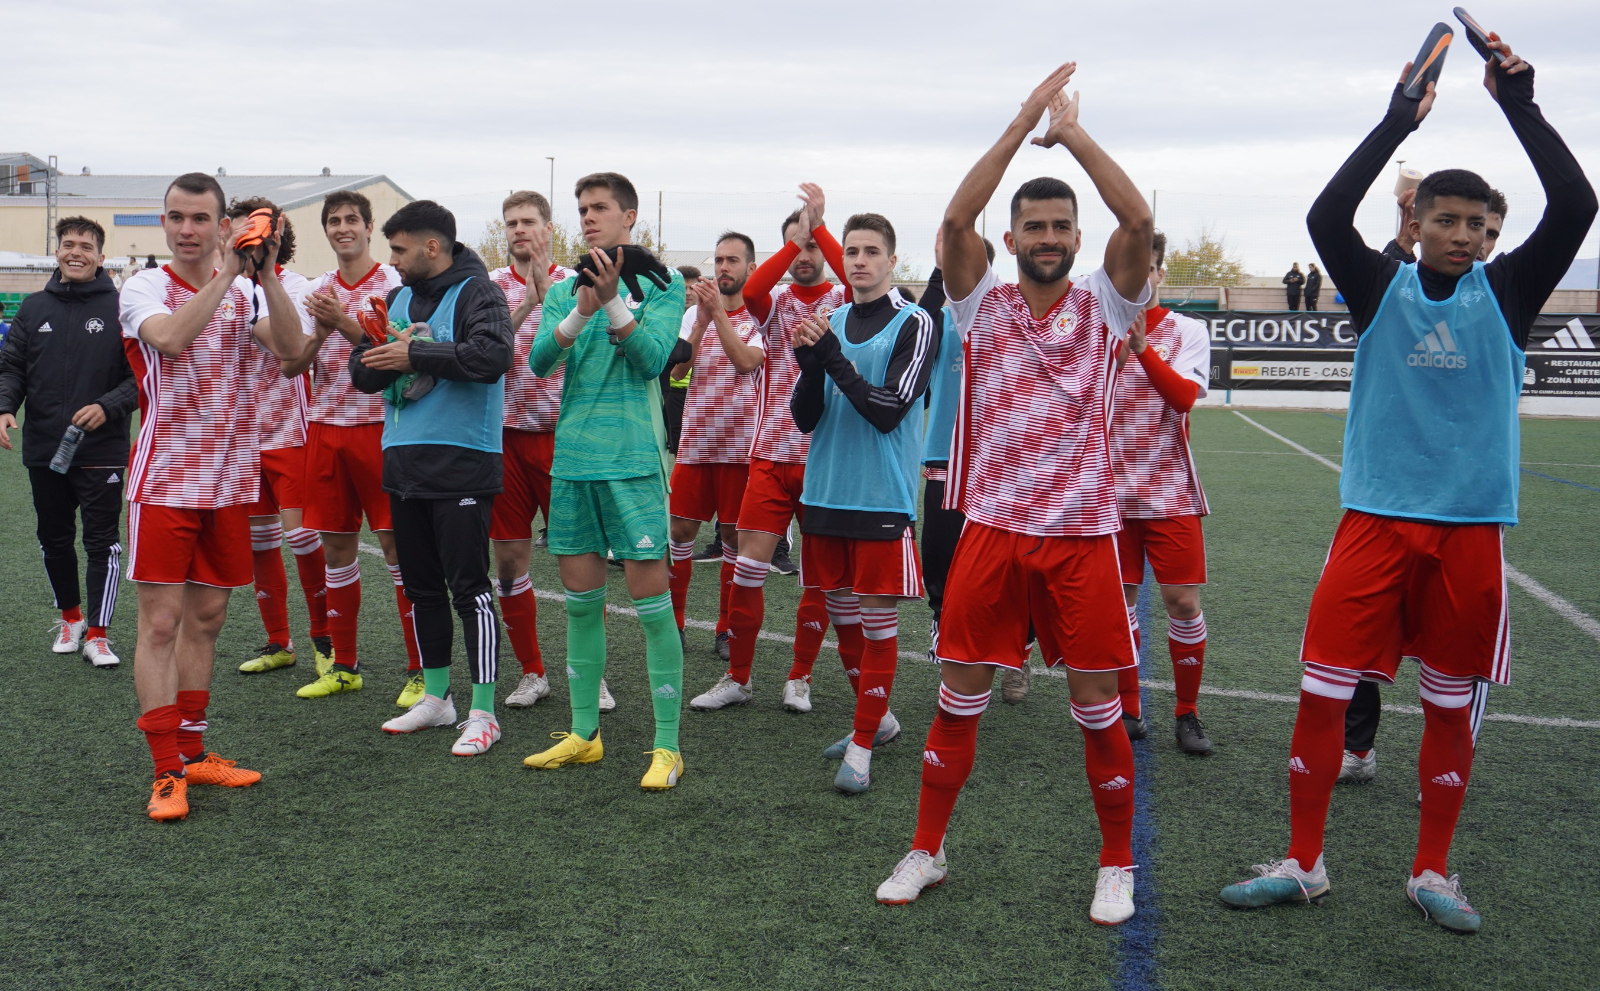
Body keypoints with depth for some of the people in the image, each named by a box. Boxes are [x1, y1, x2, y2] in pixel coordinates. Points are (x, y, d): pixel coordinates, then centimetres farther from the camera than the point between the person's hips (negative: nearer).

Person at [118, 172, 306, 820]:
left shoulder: (245, 292, 8)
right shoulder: (147, 287, -4)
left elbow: (290, 348, -9)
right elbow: (169, 339, -26)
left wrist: (266, 275, -17)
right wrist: (228, 273, -26)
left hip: (228, 481, 5)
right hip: (164, 480, -4)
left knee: (206, 618, 11)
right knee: (161, 620, -5)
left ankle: (193, 753, 22)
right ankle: (166, 773, 1)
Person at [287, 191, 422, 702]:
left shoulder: (393, 284, -2)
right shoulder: (318, 290, 13)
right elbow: (290, 365, 7)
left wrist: (344, 323, -21)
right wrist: (320, 333, -10)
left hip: (379, 427, -5)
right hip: (325, 429, 5)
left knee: (398, 546, -5)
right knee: (336, 546, 9)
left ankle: (420, 670, 3)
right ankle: (343, 665, 21)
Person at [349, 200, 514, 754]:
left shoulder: (475, 292, -7)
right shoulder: (400, 297, 16)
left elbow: (494, 355, -25)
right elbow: (363, 372, 14)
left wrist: (415, 354, -18)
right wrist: (372, 359, -8)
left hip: (460, 461, -8)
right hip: (403, 459, 8)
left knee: (468, 587, -5)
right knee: (421, 585, 14)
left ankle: (483, 713, 1)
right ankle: (436, 698, 26)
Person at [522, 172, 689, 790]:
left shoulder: (661, 283, 2)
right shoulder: (565, 290, 14)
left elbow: (652, 358, -11)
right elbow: (539, 361, -2)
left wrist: (611, 301, -20)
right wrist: (582, 310, -17)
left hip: (632, 459, -5)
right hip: (572, 459, 5)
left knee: (651, 601, -5)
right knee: (580, 601, 10)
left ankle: (667, 745, 2)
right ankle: (584, 734, 22)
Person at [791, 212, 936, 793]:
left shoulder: (914, 324, -5)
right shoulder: (830, 323, 10)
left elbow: (889, 410, -14)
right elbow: (804, 418, 5)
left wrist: (834, 358, -20)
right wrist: (810, 365, -13)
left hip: (883, 499, -5)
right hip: (826, 493, 6)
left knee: (879, 623, -1)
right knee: (844, 619, 14)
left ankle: (862, 746, 8)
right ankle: (875, 718, 32)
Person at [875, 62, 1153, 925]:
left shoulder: (1103, 304, 3)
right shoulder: (983, 303, 3)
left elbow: (1138, 221, -13)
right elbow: (956, 219, -12)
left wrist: (1073, 131, -10)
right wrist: (1024, 121, -11)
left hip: (1083, 532, 0)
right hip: (993, 528, 1)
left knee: (1098, 707, 5)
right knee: (958, 697, 7)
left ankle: (1117, 866, 22)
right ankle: (926, 851, 23)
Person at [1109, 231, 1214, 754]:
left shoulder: (1188, 330, 1)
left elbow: (1184, 396, -15)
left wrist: (1142, 347, -29)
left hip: (1170, 491, -1)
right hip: (1112, 490, 1)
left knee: (1183, 600, -2)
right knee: (1119, 598, 5)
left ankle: (1187, 714, 15)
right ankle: (1128, 711, 20)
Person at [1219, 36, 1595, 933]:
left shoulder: (1506, 292, 5)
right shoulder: (1381, 289, 3)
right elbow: (1326, 217, -13)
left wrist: (1521, 105, -11)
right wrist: (1398, 123, -16)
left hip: (1471, 527, 1)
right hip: (1377, 518, -1)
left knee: (1451, 707, 9)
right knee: (1323, 690, -2)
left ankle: (1432, 873, 24)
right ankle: (1303, 865, 13)